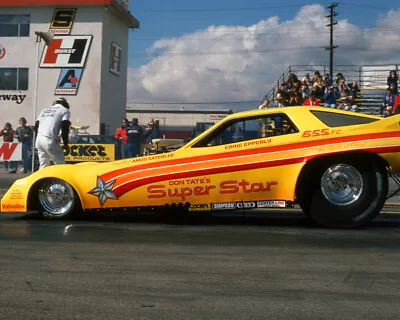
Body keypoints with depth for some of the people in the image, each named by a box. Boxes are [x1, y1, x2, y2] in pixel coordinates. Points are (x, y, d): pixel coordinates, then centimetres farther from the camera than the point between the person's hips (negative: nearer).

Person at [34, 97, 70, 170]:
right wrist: (65, 143, 3)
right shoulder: (65, 110, 7)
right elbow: (64, 128, -4)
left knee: (43, 165, 14)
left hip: (39, 139, 6)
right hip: (49, 140, -6)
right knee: (60, 164, 2)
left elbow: (36, 126, 20)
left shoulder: (45, 110, 24)